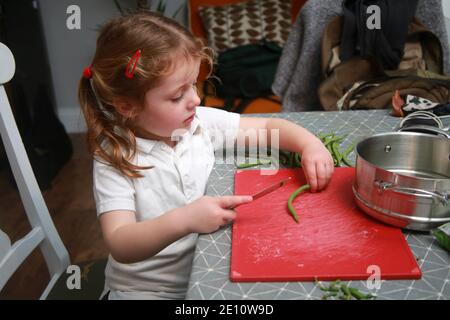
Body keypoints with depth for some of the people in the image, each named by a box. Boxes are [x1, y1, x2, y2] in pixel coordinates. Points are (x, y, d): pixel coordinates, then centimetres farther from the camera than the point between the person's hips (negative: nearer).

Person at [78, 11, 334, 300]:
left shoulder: (201, 122, -9)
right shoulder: (115, 160, -20)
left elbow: (268, 126, 1)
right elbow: (120, 245, -28)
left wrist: (310, 143, -17)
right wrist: (182, 220, -42)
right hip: (146, 289, 0)